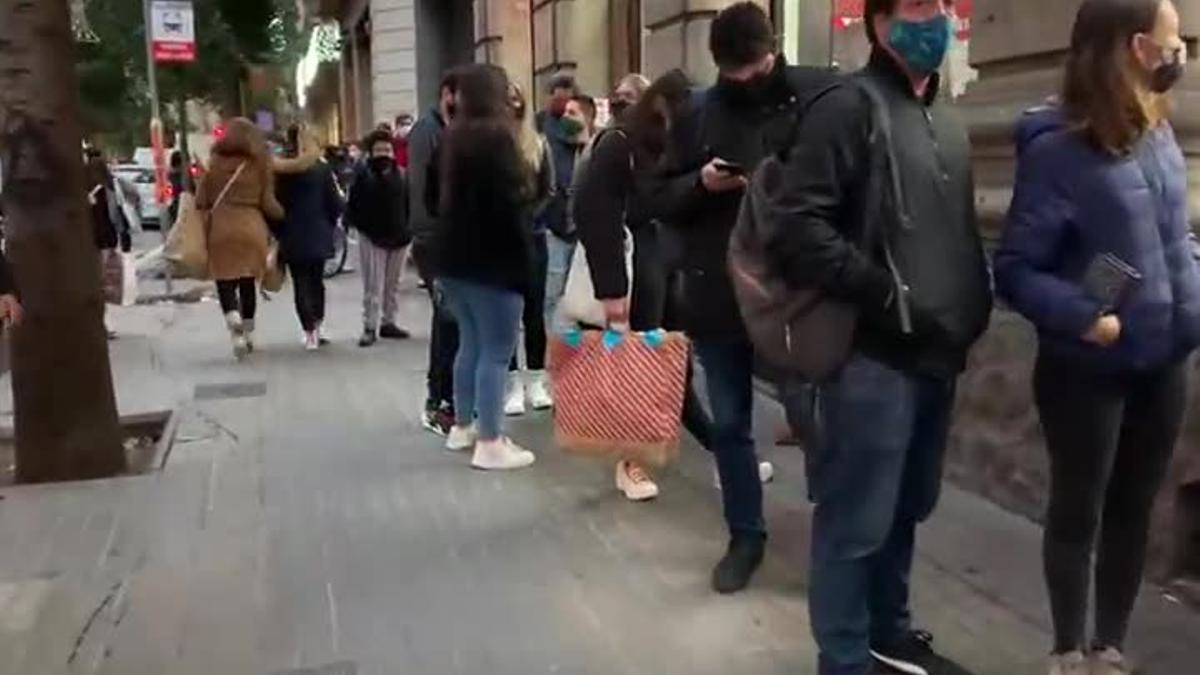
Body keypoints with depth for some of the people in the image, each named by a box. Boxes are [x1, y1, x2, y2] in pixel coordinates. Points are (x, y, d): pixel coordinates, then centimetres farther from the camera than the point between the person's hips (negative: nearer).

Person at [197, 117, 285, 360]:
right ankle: (248, 334, 20)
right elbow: (268, 203, 1)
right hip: (252, 229, 1)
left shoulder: (215, 163, 1)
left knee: (225, 283, 1)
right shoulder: (260, 164, 2)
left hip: (222, 230, -1)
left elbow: (201, 201, 3)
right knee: (248, 283, 14)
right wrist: (283, 215, 19)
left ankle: (234, 321, -26)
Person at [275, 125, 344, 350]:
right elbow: (335, 203, -1)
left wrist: (279, 231, 6)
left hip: (293, 237, -1)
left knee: (301, 283, 4)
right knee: (317, 281, 17)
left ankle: (310, 331, -4)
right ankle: (318, 325, 11)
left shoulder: (281, 171, -5)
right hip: (319, 234, 1)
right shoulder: (322, 169, -3)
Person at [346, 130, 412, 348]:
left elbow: (409, 203, 6)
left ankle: (388, 322, 23)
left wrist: (408, 228, 0)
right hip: (372, 237, -3)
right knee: (373, 285, -2)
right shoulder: (363, 174, -4)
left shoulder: (401, 175, 3)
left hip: (399, 236, 3)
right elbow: (354, 204, -4)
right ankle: (370, 328, 2)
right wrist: (360, 226, -11)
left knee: (393, 284, 12)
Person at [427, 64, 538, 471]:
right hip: (492, 259, -9)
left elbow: (433, 196, 19)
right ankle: (489, 444, -1)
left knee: (471, 342, 18)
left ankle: (463, 426, 26)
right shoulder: (496, 136, -14)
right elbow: (510, 199, -22)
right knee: (496, 350, -4)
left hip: (454, 256, 9)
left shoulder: (453, 136, 11)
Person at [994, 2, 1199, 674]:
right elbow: (1016, 270, -16)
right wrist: (1082, 317, -28)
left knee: (1133, 510, 17)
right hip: (1088, 370, -6)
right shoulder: (1058, 148, -17)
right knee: (1077, 512, 10)